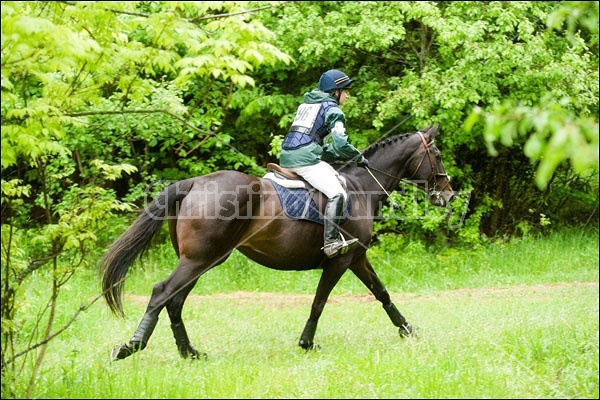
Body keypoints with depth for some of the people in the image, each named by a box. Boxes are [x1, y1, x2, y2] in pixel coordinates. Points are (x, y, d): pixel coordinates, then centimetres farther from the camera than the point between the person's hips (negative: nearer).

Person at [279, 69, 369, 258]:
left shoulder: (306, 104, 25)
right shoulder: (333, 111, 0)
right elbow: (341, 144, -11)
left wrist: (345, 156, 24)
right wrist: (359, 158, 7)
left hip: (286, 157, 9)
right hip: (305, 159, -9)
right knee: (338, 194, -14)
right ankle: (331, 242, -27)